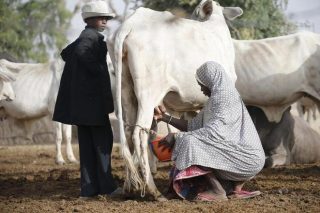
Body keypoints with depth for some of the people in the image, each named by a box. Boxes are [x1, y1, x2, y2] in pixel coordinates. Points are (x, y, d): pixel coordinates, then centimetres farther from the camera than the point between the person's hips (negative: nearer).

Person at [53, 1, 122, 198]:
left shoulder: (84, 37, 17)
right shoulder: (93, 37, -10)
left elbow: (66, 53, 28)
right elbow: (81, 52, -29)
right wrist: (97, 69, -21)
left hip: (80, 102, 9)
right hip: (93, 98, -9)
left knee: (87, 143, 9)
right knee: (103, 140, -4)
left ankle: (89, 186, 10)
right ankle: (106, 185, -3)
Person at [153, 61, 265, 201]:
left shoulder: (228, 101, -15)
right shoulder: (215, 99, 15)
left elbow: (213, 132, -26)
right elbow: (193, 126, 18)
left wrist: (177, 137, -22)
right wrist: (165, 117, 14)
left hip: (247, 160, -10)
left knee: (191, 143, -19)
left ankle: (217, 191, -14)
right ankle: (235, 184, 10)